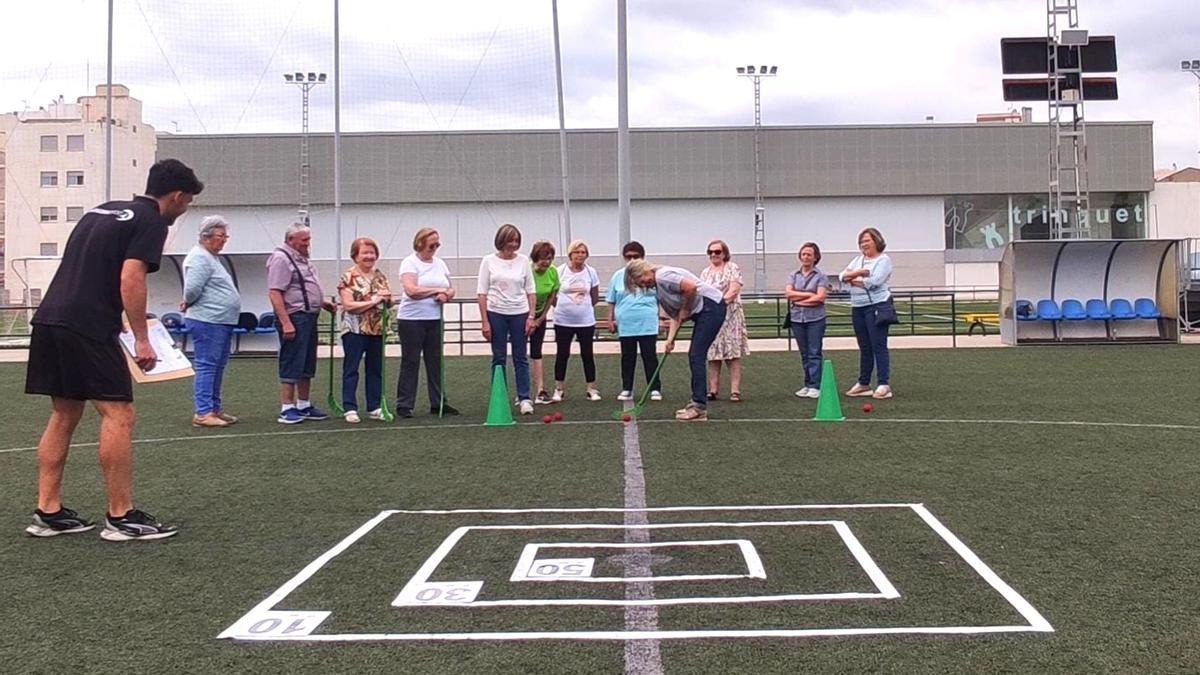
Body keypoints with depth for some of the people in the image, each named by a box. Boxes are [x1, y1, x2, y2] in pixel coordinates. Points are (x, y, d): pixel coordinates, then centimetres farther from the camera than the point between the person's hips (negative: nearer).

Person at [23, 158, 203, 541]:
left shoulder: (102, 211, 23)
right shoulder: (152, 222, -3)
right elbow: (130, 279, -14)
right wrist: (142, 339, -10)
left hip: (49, 319, 9)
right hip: (87, 328, -9)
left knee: (64, 415, 14)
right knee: (118, 415, -5)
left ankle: (48, 513, 16)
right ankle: (121, 517, -3)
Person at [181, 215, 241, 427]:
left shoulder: (212, 257, 20)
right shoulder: (199, 257, -13)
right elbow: (192, 288, -21)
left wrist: (188, 303, 12)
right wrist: (188, 303, -3)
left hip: (222, 322, 10)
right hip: (208, 321, -10)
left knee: (218, 366, 14)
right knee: (206, 366, -8)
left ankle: (215, 408, 22)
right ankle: (203, 413, -6)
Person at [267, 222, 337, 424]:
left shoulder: (301, 259, 18)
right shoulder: (281, 258, -12)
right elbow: (274, 293, -20)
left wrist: (321, 302, 17)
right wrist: (286, 323, -26)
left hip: (309, 317, 10)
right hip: (294, 318, -10)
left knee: (307, 365, 14)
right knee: (291, 365, -6)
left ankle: (304, 406, 22)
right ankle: (287, 409, -2)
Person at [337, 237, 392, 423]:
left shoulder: (380, 276, 10)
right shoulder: (348, 277, -6)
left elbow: (389, 303, 13)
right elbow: (348, 305, -15)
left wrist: (387, 298, -11)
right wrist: (374, 300, -18)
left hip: (377, 330, 6)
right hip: (355, 330, -5)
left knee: (375, 369, 10)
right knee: (351, 369, 0)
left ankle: (374, 407, 17)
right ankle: (349, 409, 4)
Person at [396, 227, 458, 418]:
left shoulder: (440, 263, 13)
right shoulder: (410, 263, -7)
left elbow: (450, 289, 13)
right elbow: (411, 290, -21)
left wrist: (445, 295, -11)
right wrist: (437, 290, -14)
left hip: (435, 320, 6)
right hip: (412, 320, -6)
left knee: (435, 361, 9)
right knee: (410, 363, -1)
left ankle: (438, 403, 16)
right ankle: (404, 405, 5)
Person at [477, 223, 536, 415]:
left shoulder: (523, 261, 3)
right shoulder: (489, 261, -2)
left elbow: (530, 291, 6)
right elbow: (481, 293, -2)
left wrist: (531, 316, -2)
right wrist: (485, 321, -7)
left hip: (519, 313, 1)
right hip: (496, 314, -1)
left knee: (521, 357, 3)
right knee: (498, 358, 5)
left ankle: (524, 398, 7)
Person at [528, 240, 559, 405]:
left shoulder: (553, 271, -9)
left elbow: (552, 295, 2)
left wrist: (541, 318, 2)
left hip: (540, 315, 4)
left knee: (536, 352, 3)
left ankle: (541, 391, 0)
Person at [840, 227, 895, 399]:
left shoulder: (884, 260, -3)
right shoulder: (859, 259, 18)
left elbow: (874, 281, -18)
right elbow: (843, 276, 7)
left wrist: (852, 280, -5)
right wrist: (857, 272, -13)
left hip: (877, 305, -7)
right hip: (857, 307, 7)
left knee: (879, 346, -8)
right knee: (864, 347, 11)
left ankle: (884, 385, -7)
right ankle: (863, 384, 17)